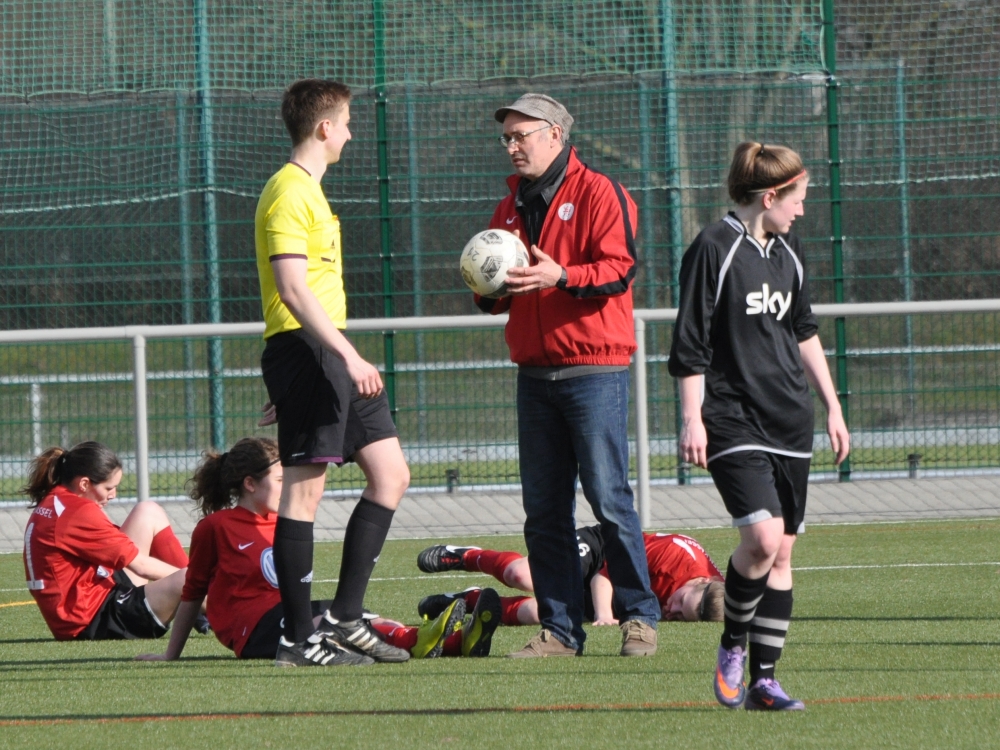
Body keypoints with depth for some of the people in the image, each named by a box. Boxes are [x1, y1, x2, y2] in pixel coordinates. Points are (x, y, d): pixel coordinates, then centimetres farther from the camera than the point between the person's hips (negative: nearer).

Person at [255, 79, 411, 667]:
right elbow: (293, 290, -21)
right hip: (303, 351, -11)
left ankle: (345, 616, 8)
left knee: (392, 474, 8)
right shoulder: (289, 193, -12)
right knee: (305, 486, -8)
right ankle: (299, 638, -6)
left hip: (331, 356, 11)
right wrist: (350, 358, -25)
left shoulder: (308, 191, 20)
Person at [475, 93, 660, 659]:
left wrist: (560, 277, -25)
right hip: (535, 373, 7)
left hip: (595, 369, -7)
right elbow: (500, 295, 22)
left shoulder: (598, 193, -3)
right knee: (544, 510, 4)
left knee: (609, 500, -7)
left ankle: (640, 617, 2)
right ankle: (560, 629, 8)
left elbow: (619, 268, -13)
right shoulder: (513, 205, 18)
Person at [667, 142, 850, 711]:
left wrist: (833, 407, 24)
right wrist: (693, 419, -14)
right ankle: (733, 644, 3)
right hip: (733, 420, -7)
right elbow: (690, 344, -9)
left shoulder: (788, 252, 13)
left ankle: (764, 680, 9)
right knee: (762, 536, -21)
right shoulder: (714, 250, -9)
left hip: (790, 421, 7)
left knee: (783, 548, 4)